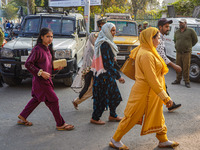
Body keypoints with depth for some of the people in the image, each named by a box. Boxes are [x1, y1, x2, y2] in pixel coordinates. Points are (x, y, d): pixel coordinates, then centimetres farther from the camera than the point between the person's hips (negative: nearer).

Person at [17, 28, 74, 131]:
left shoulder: (48, 49, 10)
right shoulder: (37, 49, -17)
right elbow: (28, 64, -18)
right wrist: (40, 72, -22)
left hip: (46, 79, 9)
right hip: (40, 80, -9)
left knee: (37, 99, 20)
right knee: (53, 100, -4)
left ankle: (22, 118, 34)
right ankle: (60, 124, 8)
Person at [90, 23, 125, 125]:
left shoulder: (105, 43, 11)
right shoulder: (105, 44, -21)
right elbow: (107, 64, -23)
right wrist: (118, 76, -19)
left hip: (107, 75, 10)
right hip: (105, 75, -10)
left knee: (114, 95, 18)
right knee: (103, 97, 2)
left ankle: (112, 115, 32)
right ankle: (95, 118, 15)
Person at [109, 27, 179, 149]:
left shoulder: (147, 51, 8)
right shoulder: (146, 55, -24)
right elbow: (152, 79, -26)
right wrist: (165, 97, -21)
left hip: (152, 92, 10)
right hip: (144, 92, -10)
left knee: (158, 116, 19)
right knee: (132, 117, 2)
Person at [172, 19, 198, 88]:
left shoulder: (190, 31, -2)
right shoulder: (177, 32, 13)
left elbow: (195, 40, 4)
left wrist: (189, 46, 8)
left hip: (186, 53, -4)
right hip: (178, 53, 5)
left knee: (186, 68, -3)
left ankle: (187, 82, 6)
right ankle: (178, 80, 21)